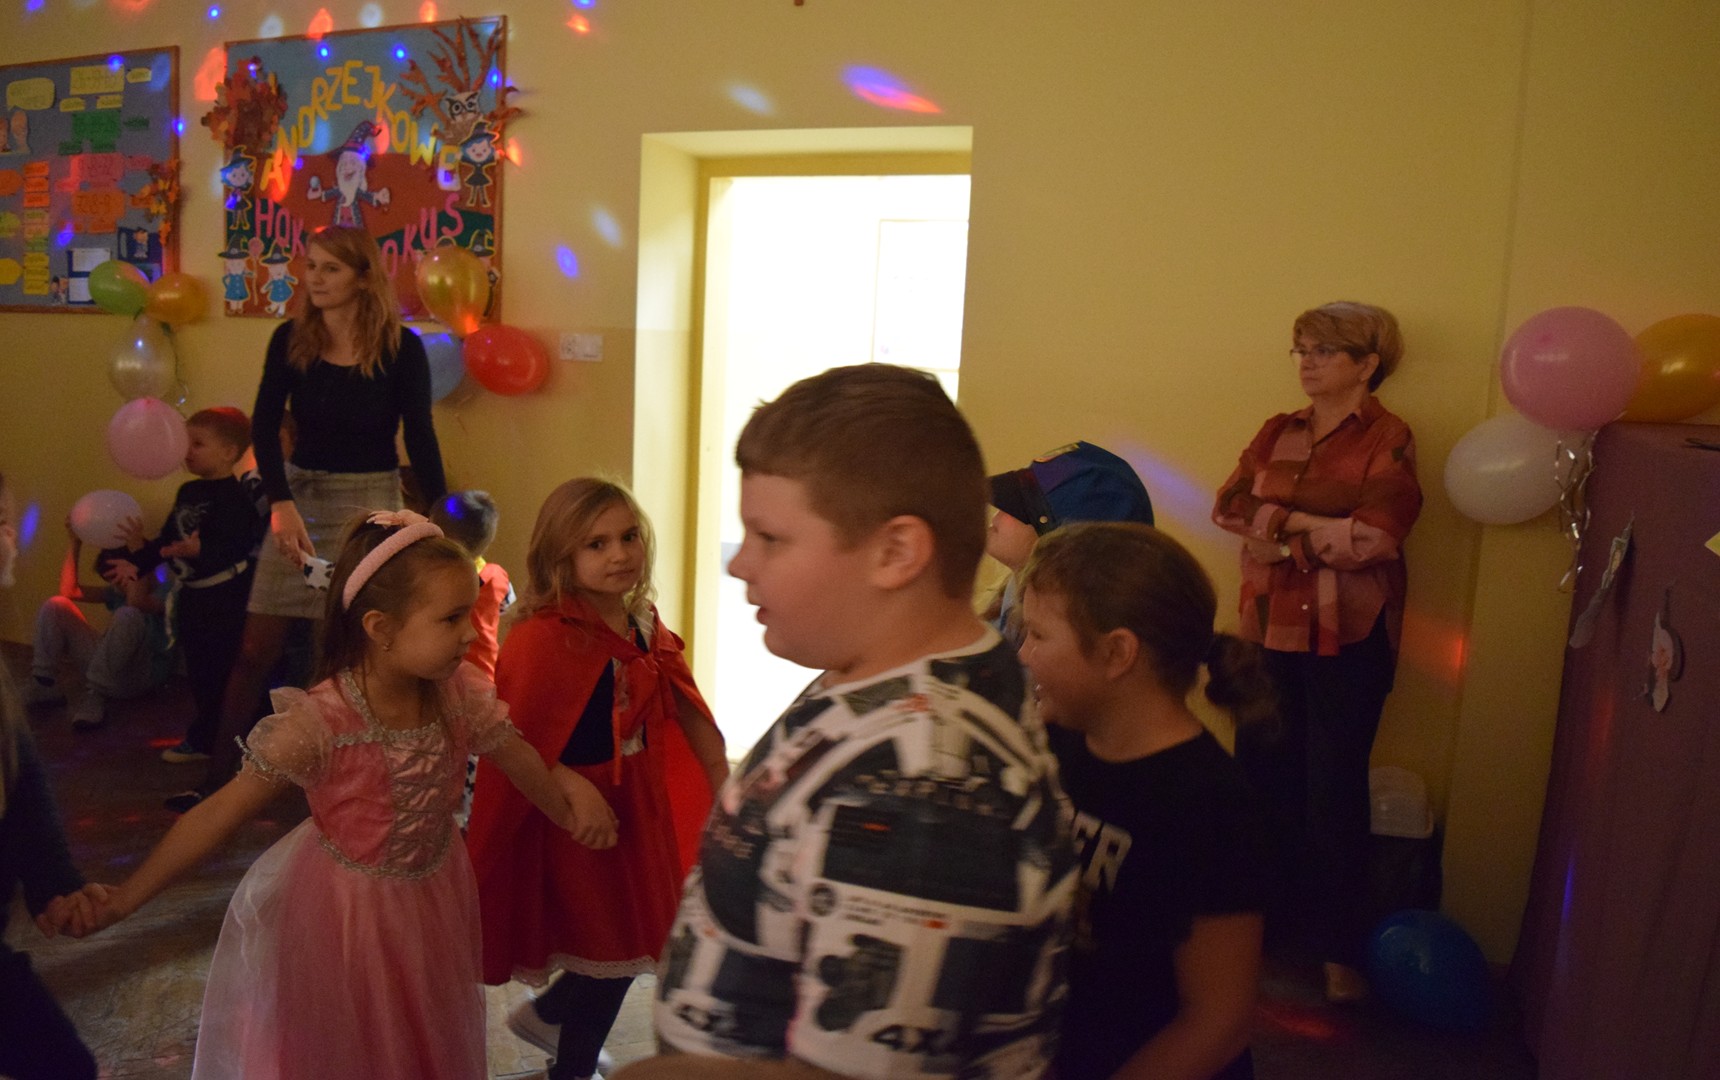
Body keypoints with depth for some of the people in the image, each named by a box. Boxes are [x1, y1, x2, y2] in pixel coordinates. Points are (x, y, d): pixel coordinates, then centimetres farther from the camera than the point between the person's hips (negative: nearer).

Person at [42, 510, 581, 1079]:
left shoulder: (462, 693, -15)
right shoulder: (319, 722, -28)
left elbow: (518, 759, -1)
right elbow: (220, 813, -23)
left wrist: (570, 815, 9)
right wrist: (121, 900, -25)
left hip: (434, 893, 5)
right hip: (345, 905, -4)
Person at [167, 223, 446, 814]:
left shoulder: (401, 348, -9)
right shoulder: (291, 339, -1)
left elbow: (420, 437, -5)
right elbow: (265, 426, -5)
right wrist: (281, 503, -19)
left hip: (371, 500, -3)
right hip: (299, 494, 3)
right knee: (257, 648, 5)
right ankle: (218, 778, 18)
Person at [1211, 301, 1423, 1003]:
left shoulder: (1387, 439, -4)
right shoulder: (1278, 433, 12)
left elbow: (1374, 535, -16)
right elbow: (1229, 505, 1)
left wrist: (1282, 521, -7)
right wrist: (1320, 528, -11)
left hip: (1346, 636, -5)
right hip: (1270, 628, 5)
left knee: (1336, 790, 1)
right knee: (1262, 776, 9)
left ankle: (1341, 950, 13)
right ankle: (1264, 919, 26)